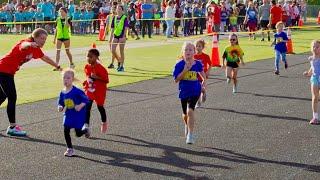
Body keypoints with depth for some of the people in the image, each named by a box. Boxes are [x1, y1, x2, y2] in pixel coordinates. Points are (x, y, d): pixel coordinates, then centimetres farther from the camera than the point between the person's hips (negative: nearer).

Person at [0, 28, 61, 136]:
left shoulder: (36, 49, 5)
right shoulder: (27, 43, -22)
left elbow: (45, 58, 24)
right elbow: (23, 45, -49)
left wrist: (58, 67, 36)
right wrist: (30, 44, -73)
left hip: (9, 72, 10)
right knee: (12, 97, -10)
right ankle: (12, 127, -5)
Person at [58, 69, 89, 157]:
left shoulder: (77, 91, -18)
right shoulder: (62, 93, -1)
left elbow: (85, 99, -15)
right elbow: (60, 103, 10)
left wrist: (80, 106, -30)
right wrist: (60, 107, -12)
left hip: (78, 114, -5)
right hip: (68, 115, 5)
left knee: (78, 133, 2)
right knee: (66, 131, -5)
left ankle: (85, 130, 38)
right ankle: (70, 149, 12)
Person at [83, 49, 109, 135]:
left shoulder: (100, 68, -22)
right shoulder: (87, 67, -1)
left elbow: (106, 80, -20)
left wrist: (96, 77, -31)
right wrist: (86, 82, 1)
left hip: (99, 91, -4)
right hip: (89, 90, 4)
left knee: (100, 106, 13)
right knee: (87, 107, -9)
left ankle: (104, 123, 38)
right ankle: (86, 126, -9)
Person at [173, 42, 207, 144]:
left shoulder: (198, 64, -4)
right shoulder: (179, 64, -9)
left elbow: (203, 75, 15)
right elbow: (176, 79, -12)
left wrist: (203, 85, 3)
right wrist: (185, 70, -21)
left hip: (195, 91, -2)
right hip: (184, 91, 2)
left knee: (190, 111, -21)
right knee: (185, 114, 17)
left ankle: (190, 135, -16)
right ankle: (187, 125, 53)